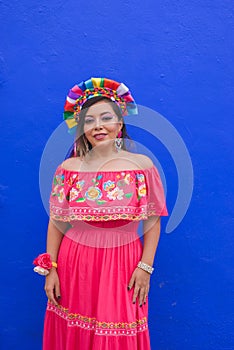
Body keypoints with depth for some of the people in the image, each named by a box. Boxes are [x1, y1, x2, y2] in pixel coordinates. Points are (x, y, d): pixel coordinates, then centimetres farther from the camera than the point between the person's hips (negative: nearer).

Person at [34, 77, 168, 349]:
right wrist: (51, 269, 0)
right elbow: (56, 223, 3)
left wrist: (145, 267, -7)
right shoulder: (68, 169, 0)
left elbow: (153, 223, -2)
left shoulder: (142, 165, -4)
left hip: (123, 266, -1)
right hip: (74, 266, 2)